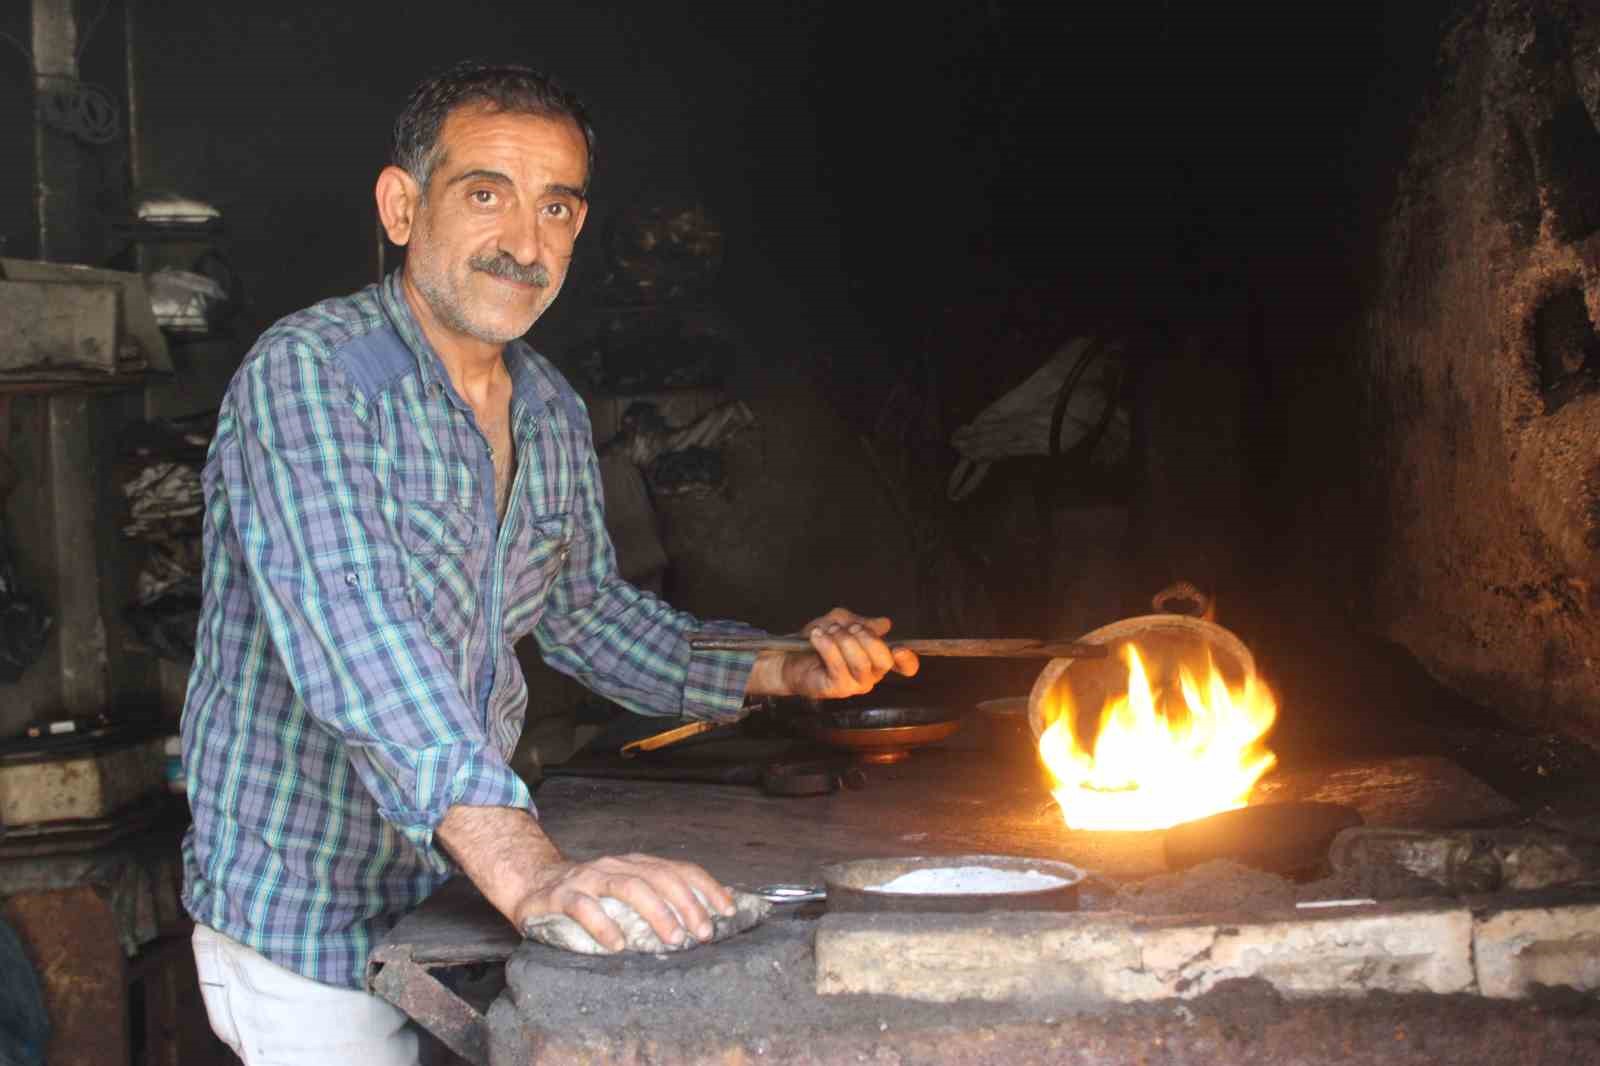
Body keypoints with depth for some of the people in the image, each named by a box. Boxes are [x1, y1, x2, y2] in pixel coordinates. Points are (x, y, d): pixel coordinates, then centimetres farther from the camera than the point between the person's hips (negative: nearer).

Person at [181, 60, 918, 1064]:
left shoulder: (555, 415, 2)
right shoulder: (307, 375, -22)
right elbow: (350, 632, -36)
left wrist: (782, 670, 3)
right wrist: (527, 870, -48)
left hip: (456, 901, 7)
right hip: (305, 922, -6)